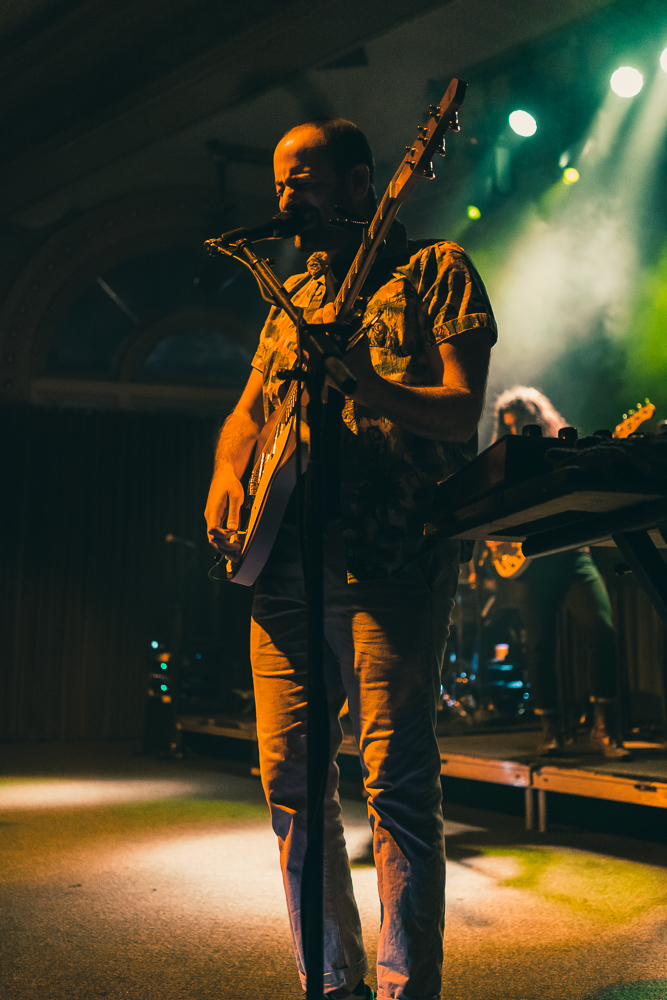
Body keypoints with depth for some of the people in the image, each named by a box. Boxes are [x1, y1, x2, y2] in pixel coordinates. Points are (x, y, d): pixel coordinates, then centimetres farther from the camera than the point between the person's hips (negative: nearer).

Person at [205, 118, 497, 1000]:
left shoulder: (435, 269, 6)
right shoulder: (295, 295, 24)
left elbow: (462, 412, -6)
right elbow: (248, 409, 25)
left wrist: (363, 382, -24)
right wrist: (227, 471, 3)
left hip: (391, 558, -6)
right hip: (285, 562, 6)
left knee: (396, 779, -10)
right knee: (289, 777, 6)